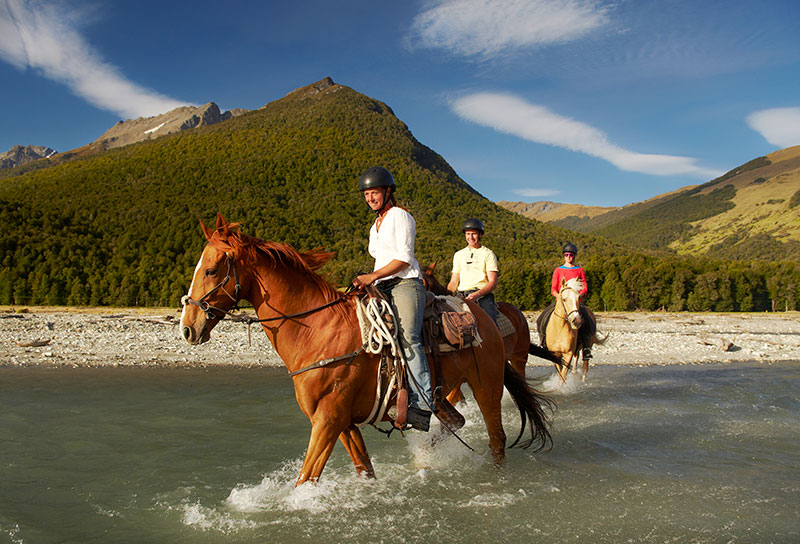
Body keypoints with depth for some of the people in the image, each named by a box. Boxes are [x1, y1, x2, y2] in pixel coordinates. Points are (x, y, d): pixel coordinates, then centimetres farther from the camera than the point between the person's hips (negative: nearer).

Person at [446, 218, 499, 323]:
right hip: (461, 294, 3)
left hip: (483, 294, -3)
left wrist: (477, 294, -18)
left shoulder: (488, 254, 9)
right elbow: (454, 281, 21)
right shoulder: (458, 255, 22)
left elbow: (493, 282, 0)